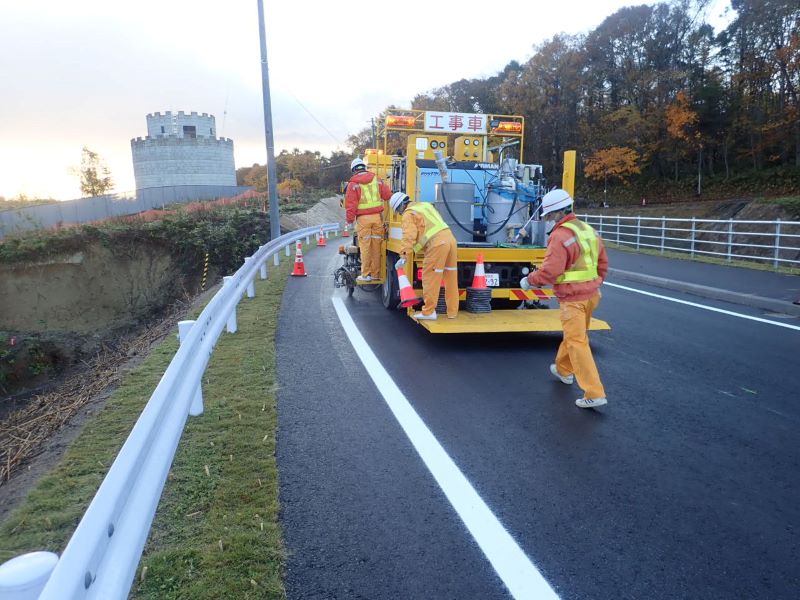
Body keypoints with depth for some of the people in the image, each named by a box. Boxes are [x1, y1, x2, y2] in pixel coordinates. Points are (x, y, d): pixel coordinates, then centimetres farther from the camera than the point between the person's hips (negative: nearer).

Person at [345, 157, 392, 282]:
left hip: (363, 218, -3)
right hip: (377, 216, 3)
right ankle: (376, 273, 14)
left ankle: (366, 274, 4)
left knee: (365, 247, 1)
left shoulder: (353, 184, -2)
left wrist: (349, 219, 2)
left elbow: (350, 204, -6)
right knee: (376, 246, 8)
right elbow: (388, 194, 10)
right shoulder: (376, 180, 8)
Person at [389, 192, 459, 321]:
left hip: (437, 243, -8)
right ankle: (452, 311, 18)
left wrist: (403, 256, -9)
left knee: (430, 278, -2)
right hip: (450, 238, 8)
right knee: (451, 278, 11)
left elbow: (409, 236, -9)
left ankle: (428, 312, 1)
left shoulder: (408, 214, 2)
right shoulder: (425, 205, 27)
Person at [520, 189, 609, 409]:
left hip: (573, 298, -9)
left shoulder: (560, 236, -18)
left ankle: (594, 394, -5)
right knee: (573, 335, 25)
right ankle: (564, 370, 46)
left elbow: (550, 271, -23)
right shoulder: (588, 230, 10)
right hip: (591, 294, 9)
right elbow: (602, 263, 17)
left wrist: (529, 280, -7)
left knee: (577, 343, -4)